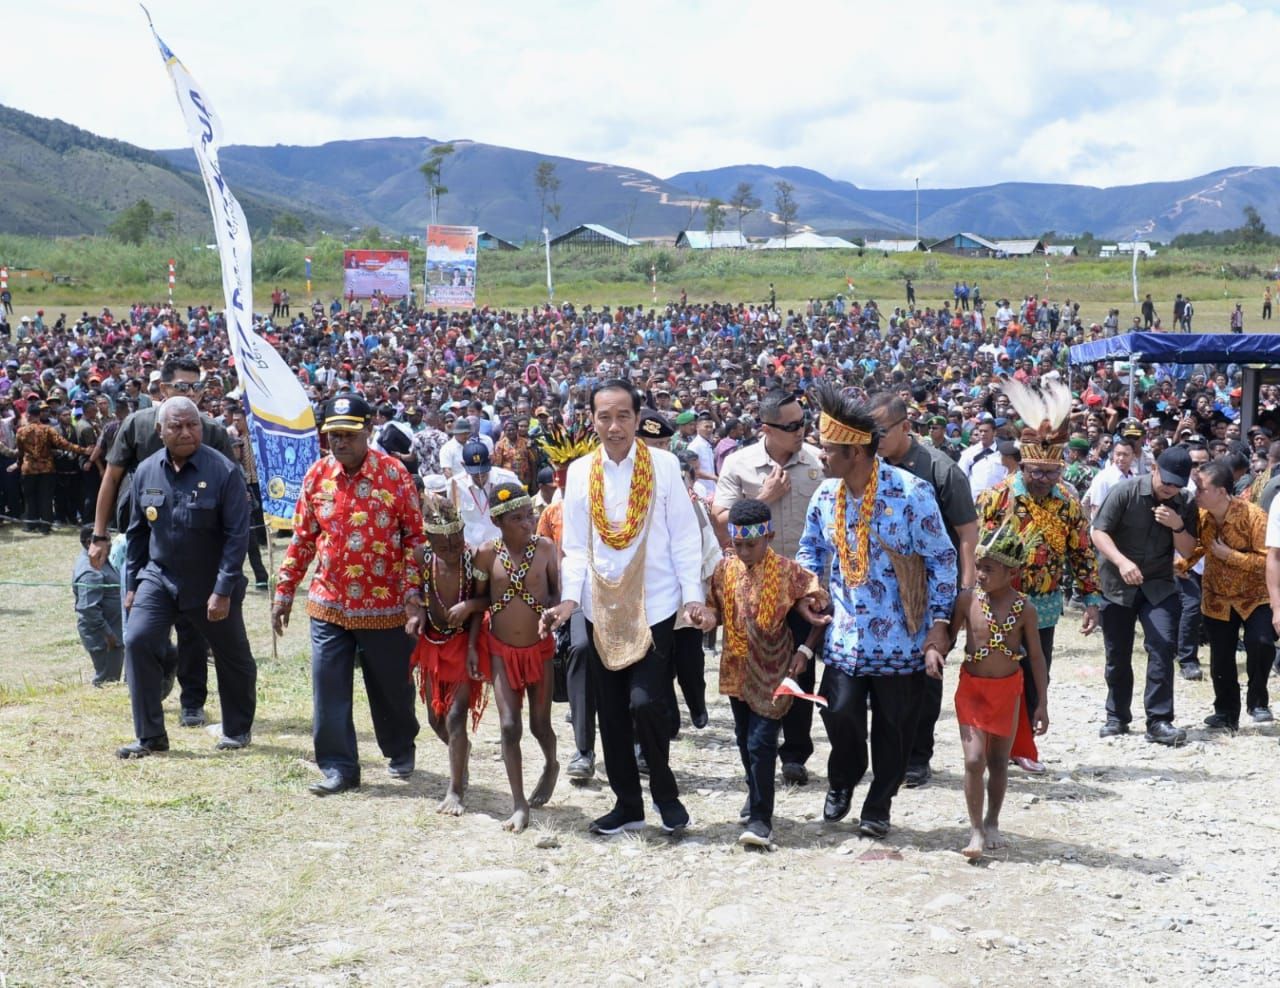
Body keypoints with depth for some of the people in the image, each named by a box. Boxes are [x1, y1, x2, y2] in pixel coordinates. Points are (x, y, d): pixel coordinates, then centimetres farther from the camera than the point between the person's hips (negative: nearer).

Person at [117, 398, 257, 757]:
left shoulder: (223, 471, -16)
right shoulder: (146, 471, -2)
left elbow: (237, 535, -17)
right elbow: (138, 531, 9)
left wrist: (223, 591, -20)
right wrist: (132, 583, 9)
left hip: (211, 584, -3)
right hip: (159, 577, 3)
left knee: (232, 657, 11)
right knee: (138, 641, -13)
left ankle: (238, 729, 34)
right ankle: (150, 736, -2)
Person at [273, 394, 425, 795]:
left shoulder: (394, 473, -8)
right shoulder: (317, 474, 1)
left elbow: (416, 536, -7)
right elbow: (302, 538, 8)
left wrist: (415, 595, -13)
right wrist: (284, 590, 8)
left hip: (386, 606, -2)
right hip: (328, 604, 2)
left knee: (392, 686, 13)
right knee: (329, 689, 1)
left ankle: (400, 750, 37)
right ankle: (338, 767, 12)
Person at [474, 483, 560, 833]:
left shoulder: (546, 548, -8)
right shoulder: (487, 554, -7)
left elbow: (560, 593, -3)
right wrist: (472, 646, 0)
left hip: (539, 648, 0)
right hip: (501, 650, 0)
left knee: (540, 724, 9)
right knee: (509, 726, -4)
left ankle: (551, 766, 42)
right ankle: (519, 805, 1)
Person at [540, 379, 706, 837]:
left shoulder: (663, 465, -3)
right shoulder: (580, 472, 5)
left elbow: (684, 537, -2)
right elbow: (577, 546, 8)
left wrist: (692, 595, -9)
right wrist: (570, 598, -5)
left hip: (654, 605, -3)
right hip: (602, 607, 4)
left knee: (646, 703, -13)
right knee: (612, 712, 8)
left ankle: (665, 793, 11)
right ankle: (627, 804, 23)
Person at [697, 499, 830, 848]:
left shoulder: (788, 572, -12)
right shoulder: (725, 568, -1)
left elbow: (821, 612, -4)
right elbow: (715, 607, 10)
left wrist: (805, 650, -8)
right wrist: (708, 617, -13)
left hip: (771, 672, -5)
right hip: (736, 668, 5)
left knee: (761, 741, -10)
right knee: (744, 738, 18)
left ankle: (761, 818, -6)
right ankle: (756, 793, 40)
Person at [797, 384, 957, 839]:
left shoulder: (910, 492, -14)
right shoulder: (826, 494, 2)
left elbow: (941, 559, -8)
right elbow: (811, 549, 18)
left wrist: (938, 625, -11)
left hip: (900, 636, -3)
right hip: (846, 633, 3)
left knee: (894, 724, 6)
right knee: (840, 712, -3)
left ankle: (878, 806, 25)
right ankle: (842, 782, 27)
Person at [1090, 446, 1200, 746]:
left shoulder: (1185, 505, -1)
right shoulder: (1126, 491, -11)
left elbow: (1188, 551, 2)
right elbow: (1099, 532, -13)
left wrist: (1178, 526, -19)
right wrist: (1121, 561, -29)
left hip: (1158, 585, 2)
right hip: (1117, 584, -1)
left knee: (1163, 646, -15)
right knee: (1118, 655, 6)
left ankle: (1158, 721, -10)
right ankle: (1117, 718, 23)